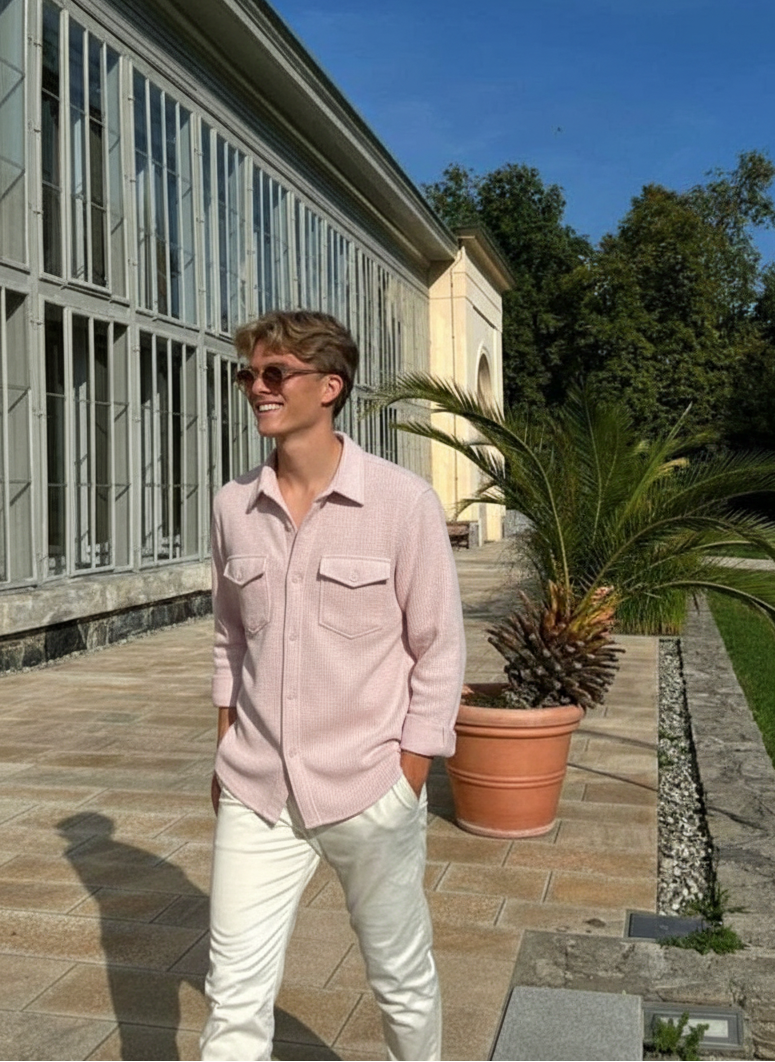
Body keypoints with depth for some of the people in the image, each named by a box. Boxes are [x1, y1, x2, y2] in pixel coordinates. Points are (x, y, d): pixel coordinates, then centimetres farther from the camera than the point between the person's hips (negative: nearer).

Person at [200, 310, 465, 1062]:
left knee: (401, 978, 16)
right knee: (233, 995, 6)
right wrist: (227, 753, 12)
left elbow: (439, 652, -7)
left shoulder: (402, 503, -11)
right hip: (255, 793, 3)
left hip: (369, 789, -3)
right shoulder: (233, 507, 1)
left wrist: (407, 782, -8)